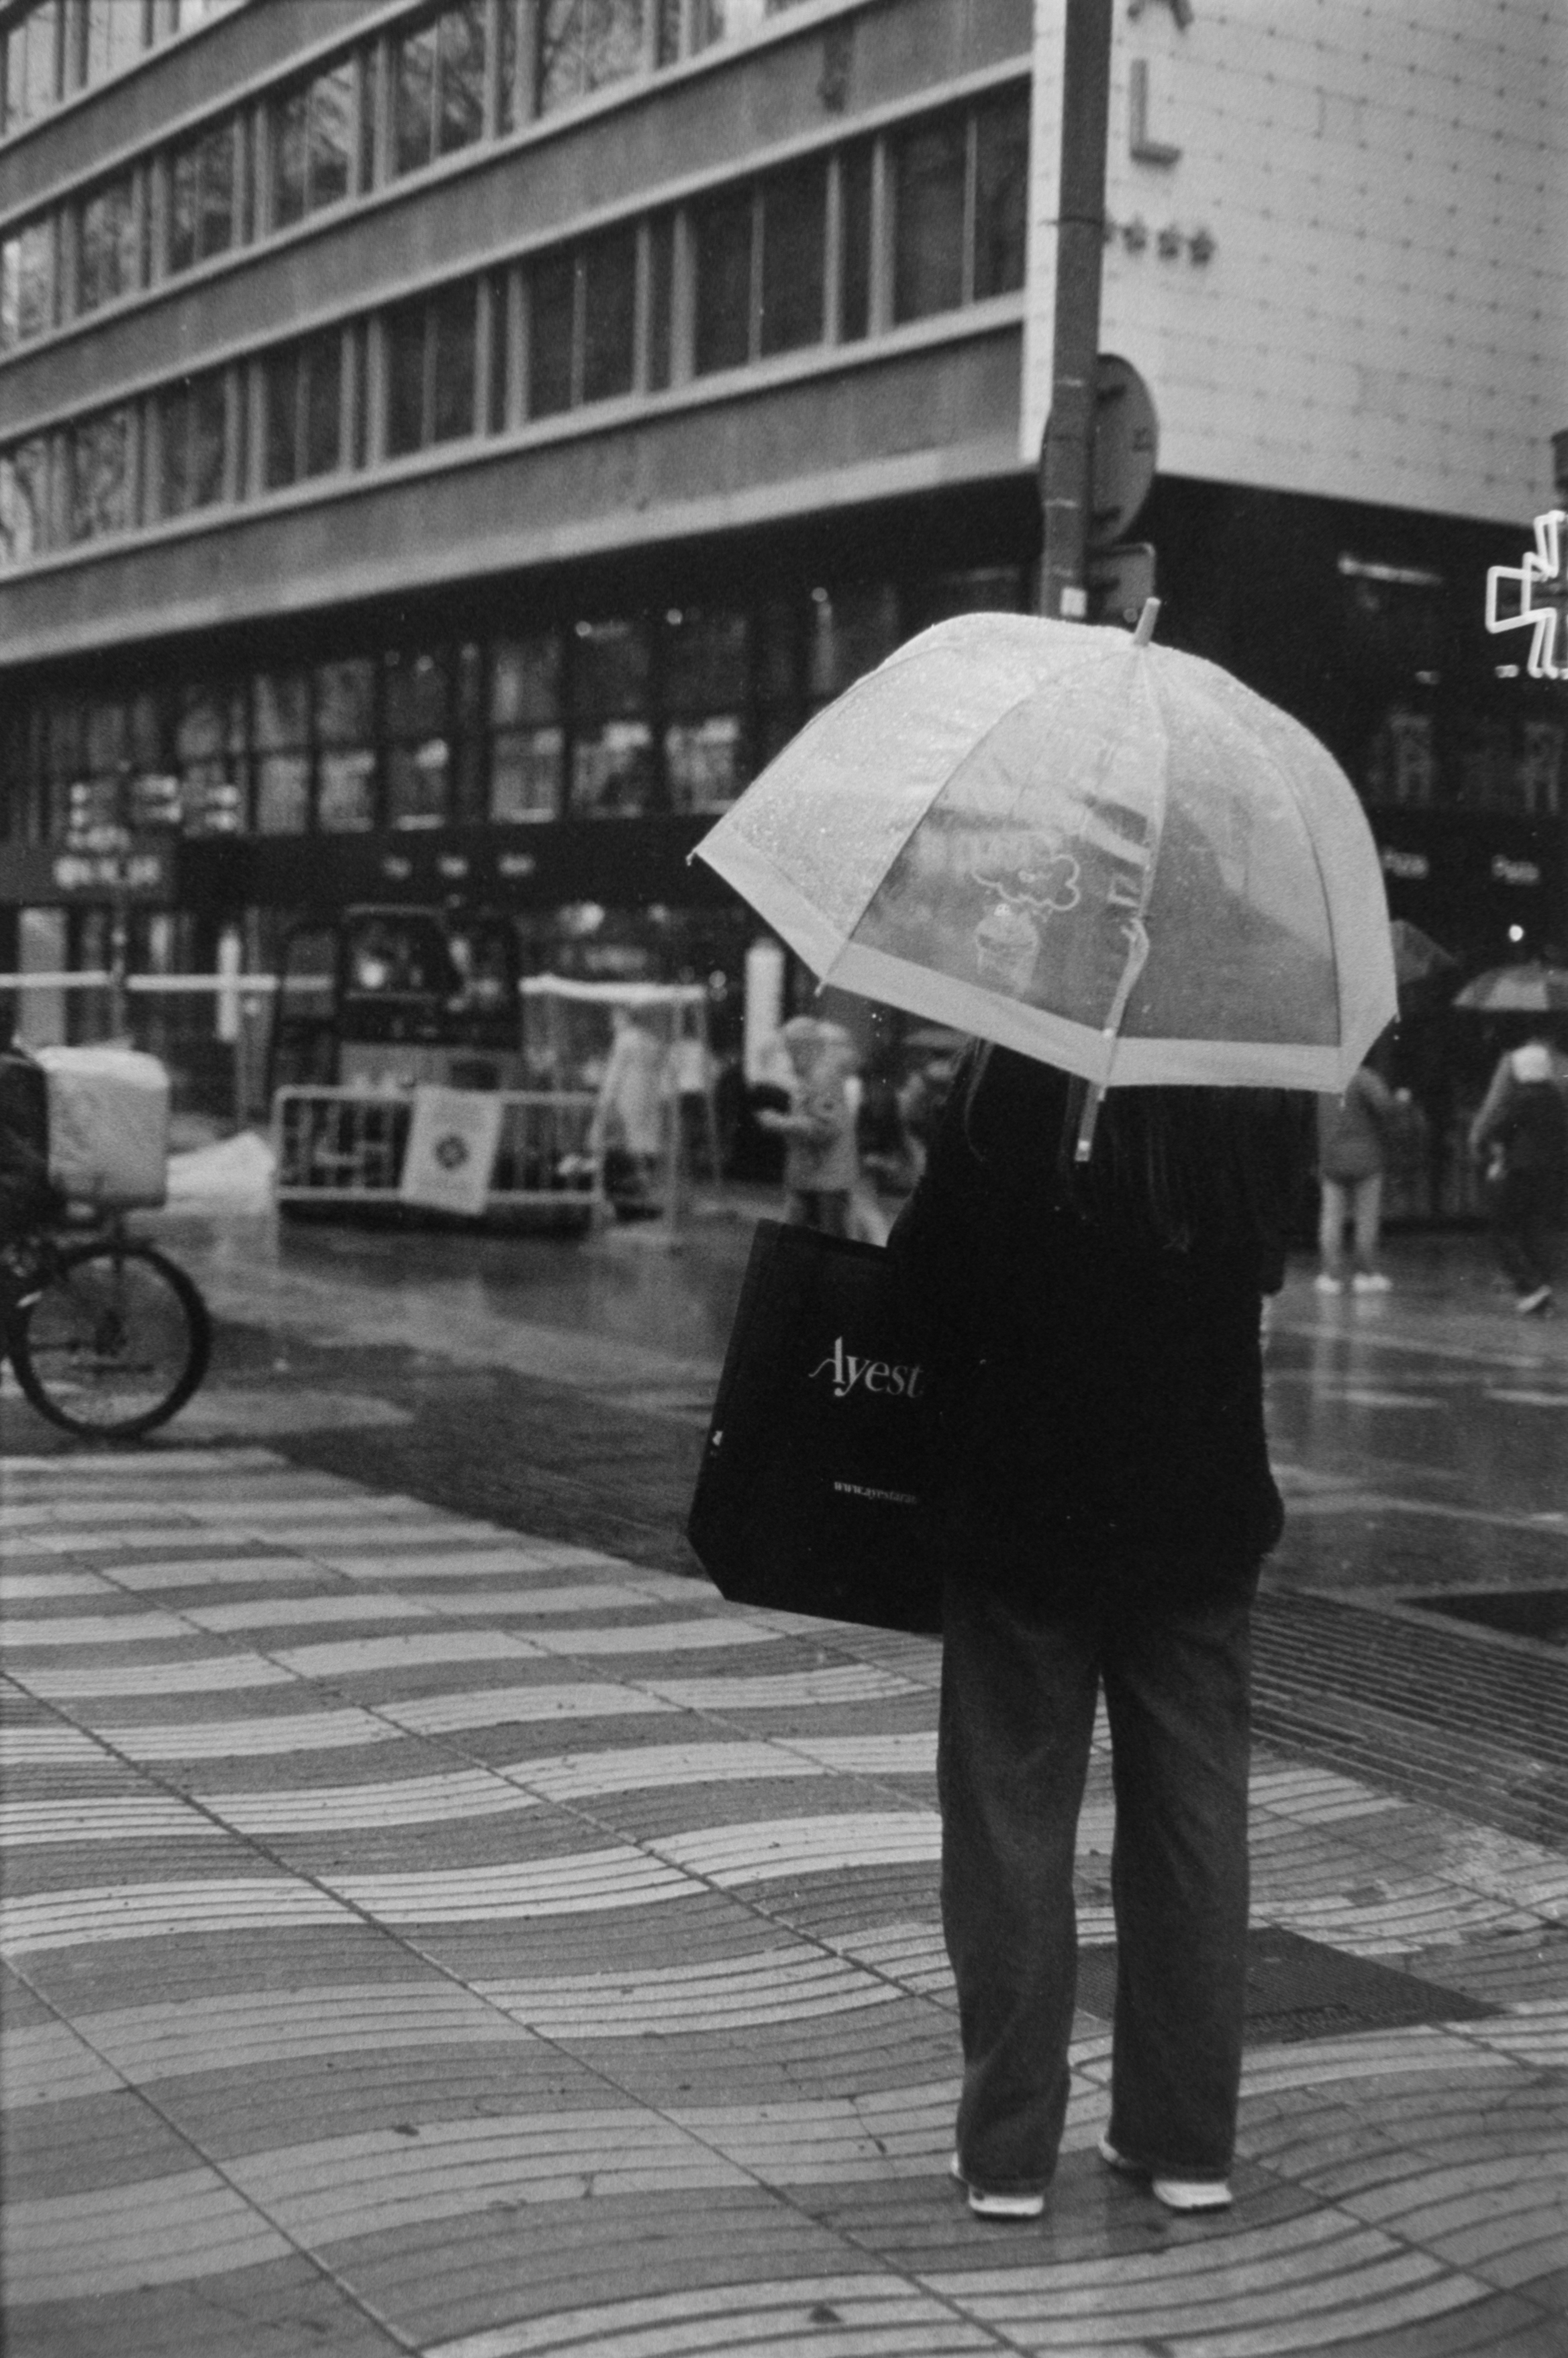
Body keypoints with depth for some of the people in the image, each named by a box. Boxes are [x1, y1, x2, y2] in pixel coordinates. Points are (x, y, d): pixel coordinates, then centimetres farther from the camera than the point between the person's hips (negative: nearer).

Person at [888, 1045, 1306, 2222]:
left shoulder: (1013, 1079, -16)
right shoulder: (1260, 1093, -4)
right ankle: (1188, 2140, 21)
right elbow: (1266, 1266, 8)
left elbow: (926, 1273, -13)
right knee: (1194, 1827, 13)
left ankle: (1009, 2149, 14)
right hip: (1202, 1517, 3)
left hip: (1022, 1516, -3)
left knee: (1013, 1826, 8)